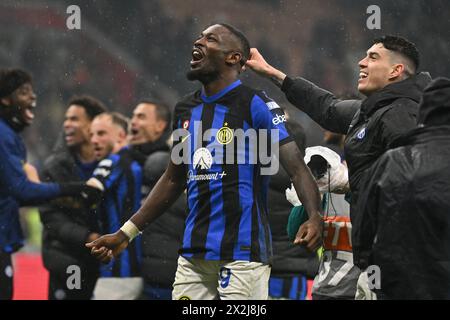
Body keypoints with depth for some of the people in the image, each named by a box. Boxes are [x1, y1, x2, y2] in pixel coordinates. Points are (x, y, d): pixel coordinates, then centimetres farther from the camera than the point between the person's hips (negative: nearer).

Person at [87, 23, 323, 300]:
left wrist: (315, 216, -32)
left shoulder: (256, 105, -6)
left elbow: (297, 168, -13)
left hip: (242, 252, -7)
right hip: (193, 254, 7)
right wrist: (125, 234, 21)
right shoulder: (186, 110, 14)